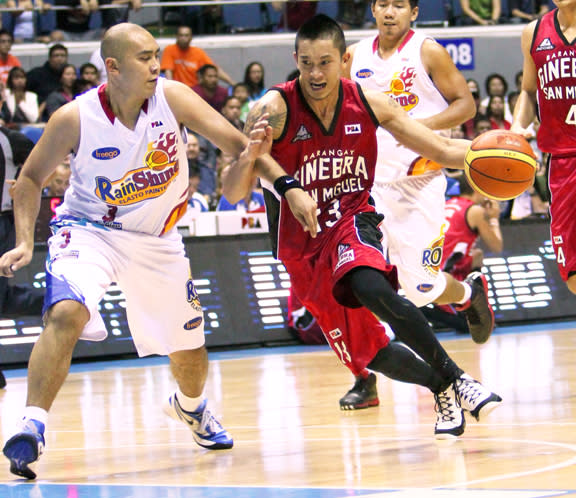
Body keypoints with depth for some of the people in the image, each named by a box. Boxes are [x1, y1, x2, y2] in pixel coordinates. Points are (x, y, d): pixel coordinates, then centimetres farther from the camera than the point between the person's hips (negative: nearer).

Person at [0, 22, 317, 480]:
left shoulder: (173, 97, -17)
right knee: (66, 312, -33)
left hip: (157, 238, 3)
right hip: (90, 230, -3)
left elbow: (235, 142, -20)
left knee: (189, 347, 15)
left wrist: (289, 186, -36)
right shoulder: (75, 118, -19)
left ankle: (190, 406, 50)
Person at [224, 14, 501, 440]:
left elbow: (443, 151, 1)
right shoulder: (274, 110, -16)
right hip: (302, 244, 1)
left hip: (352, 222, -1)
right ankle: (442, 388, 32)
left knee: (373, 290, -35)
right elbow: (233, 195, -18)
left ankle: (454, 377, -22)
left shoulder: (369, 104, -8)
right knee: (369, 353, 4)